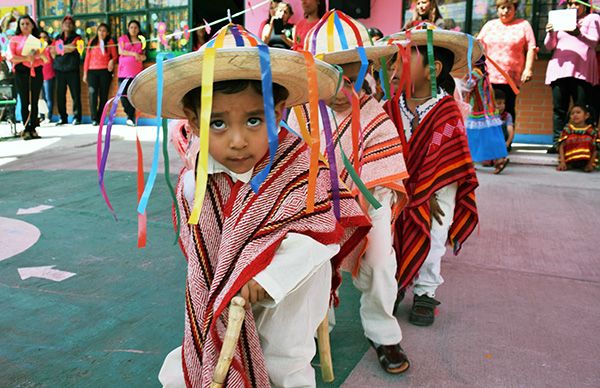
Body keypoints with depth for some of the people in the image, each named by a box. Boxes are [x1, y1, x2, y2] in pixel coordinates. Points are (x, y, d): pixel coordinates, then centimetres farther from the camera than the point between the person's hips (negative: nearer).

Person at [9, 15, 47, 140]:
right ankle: (26, 129, -2)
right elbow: (11, 57, -3)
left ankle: (33, 129, 5)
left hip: (36, 71, 2)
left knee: (34, 102, 1)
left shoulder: (38, 40, 16)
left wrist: (41, 54, -9)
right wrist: (25, 58, -17)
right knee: (25, 102, -4)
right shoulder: (15, 39, 9)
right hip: (21, 72, -2)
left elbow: (46, 60, 11)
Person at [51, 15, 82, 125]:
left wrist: (59, 49, -2)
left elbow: (72, 47, -10)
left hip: (72, 69, -4)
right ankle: (63, 118, 10)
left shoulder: (76, 37, 8)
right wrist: (66, 48, -5)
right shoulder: (58, 38, 19)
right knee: (60, 95, 3)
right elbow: (52, 50, 9)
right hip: (59, 69, 4)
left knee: (75, 94, -7)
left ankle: (76, 117, -2)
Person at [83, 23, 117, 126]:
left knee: (103, 95, -1)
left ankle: (99, 118, 7)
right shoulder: (92, 42, 13)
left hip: (105, 71, 0)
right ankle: (94, 118, -17)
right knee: (92, 92, -15)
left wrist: (112, 61, -12)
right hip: (92, 71, 0)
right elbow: (87, 58, 13)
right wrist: (85, 73, 9)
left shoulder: (110, 42, 9)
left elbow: (114, 56, 11)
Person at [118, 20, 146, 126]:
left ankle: (130, 117, -2)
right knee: (123, 94, -7)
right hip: (124, 71, 0)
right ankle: (131, 115, 9)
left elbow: (143, 55, 16)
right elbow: (120, 51, 0)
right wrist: (133, 54, -10)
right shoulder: (123, 38, 12)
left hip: (136, 71, 0)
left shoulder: (141, 41, 17)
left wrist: (142, 56, -7)